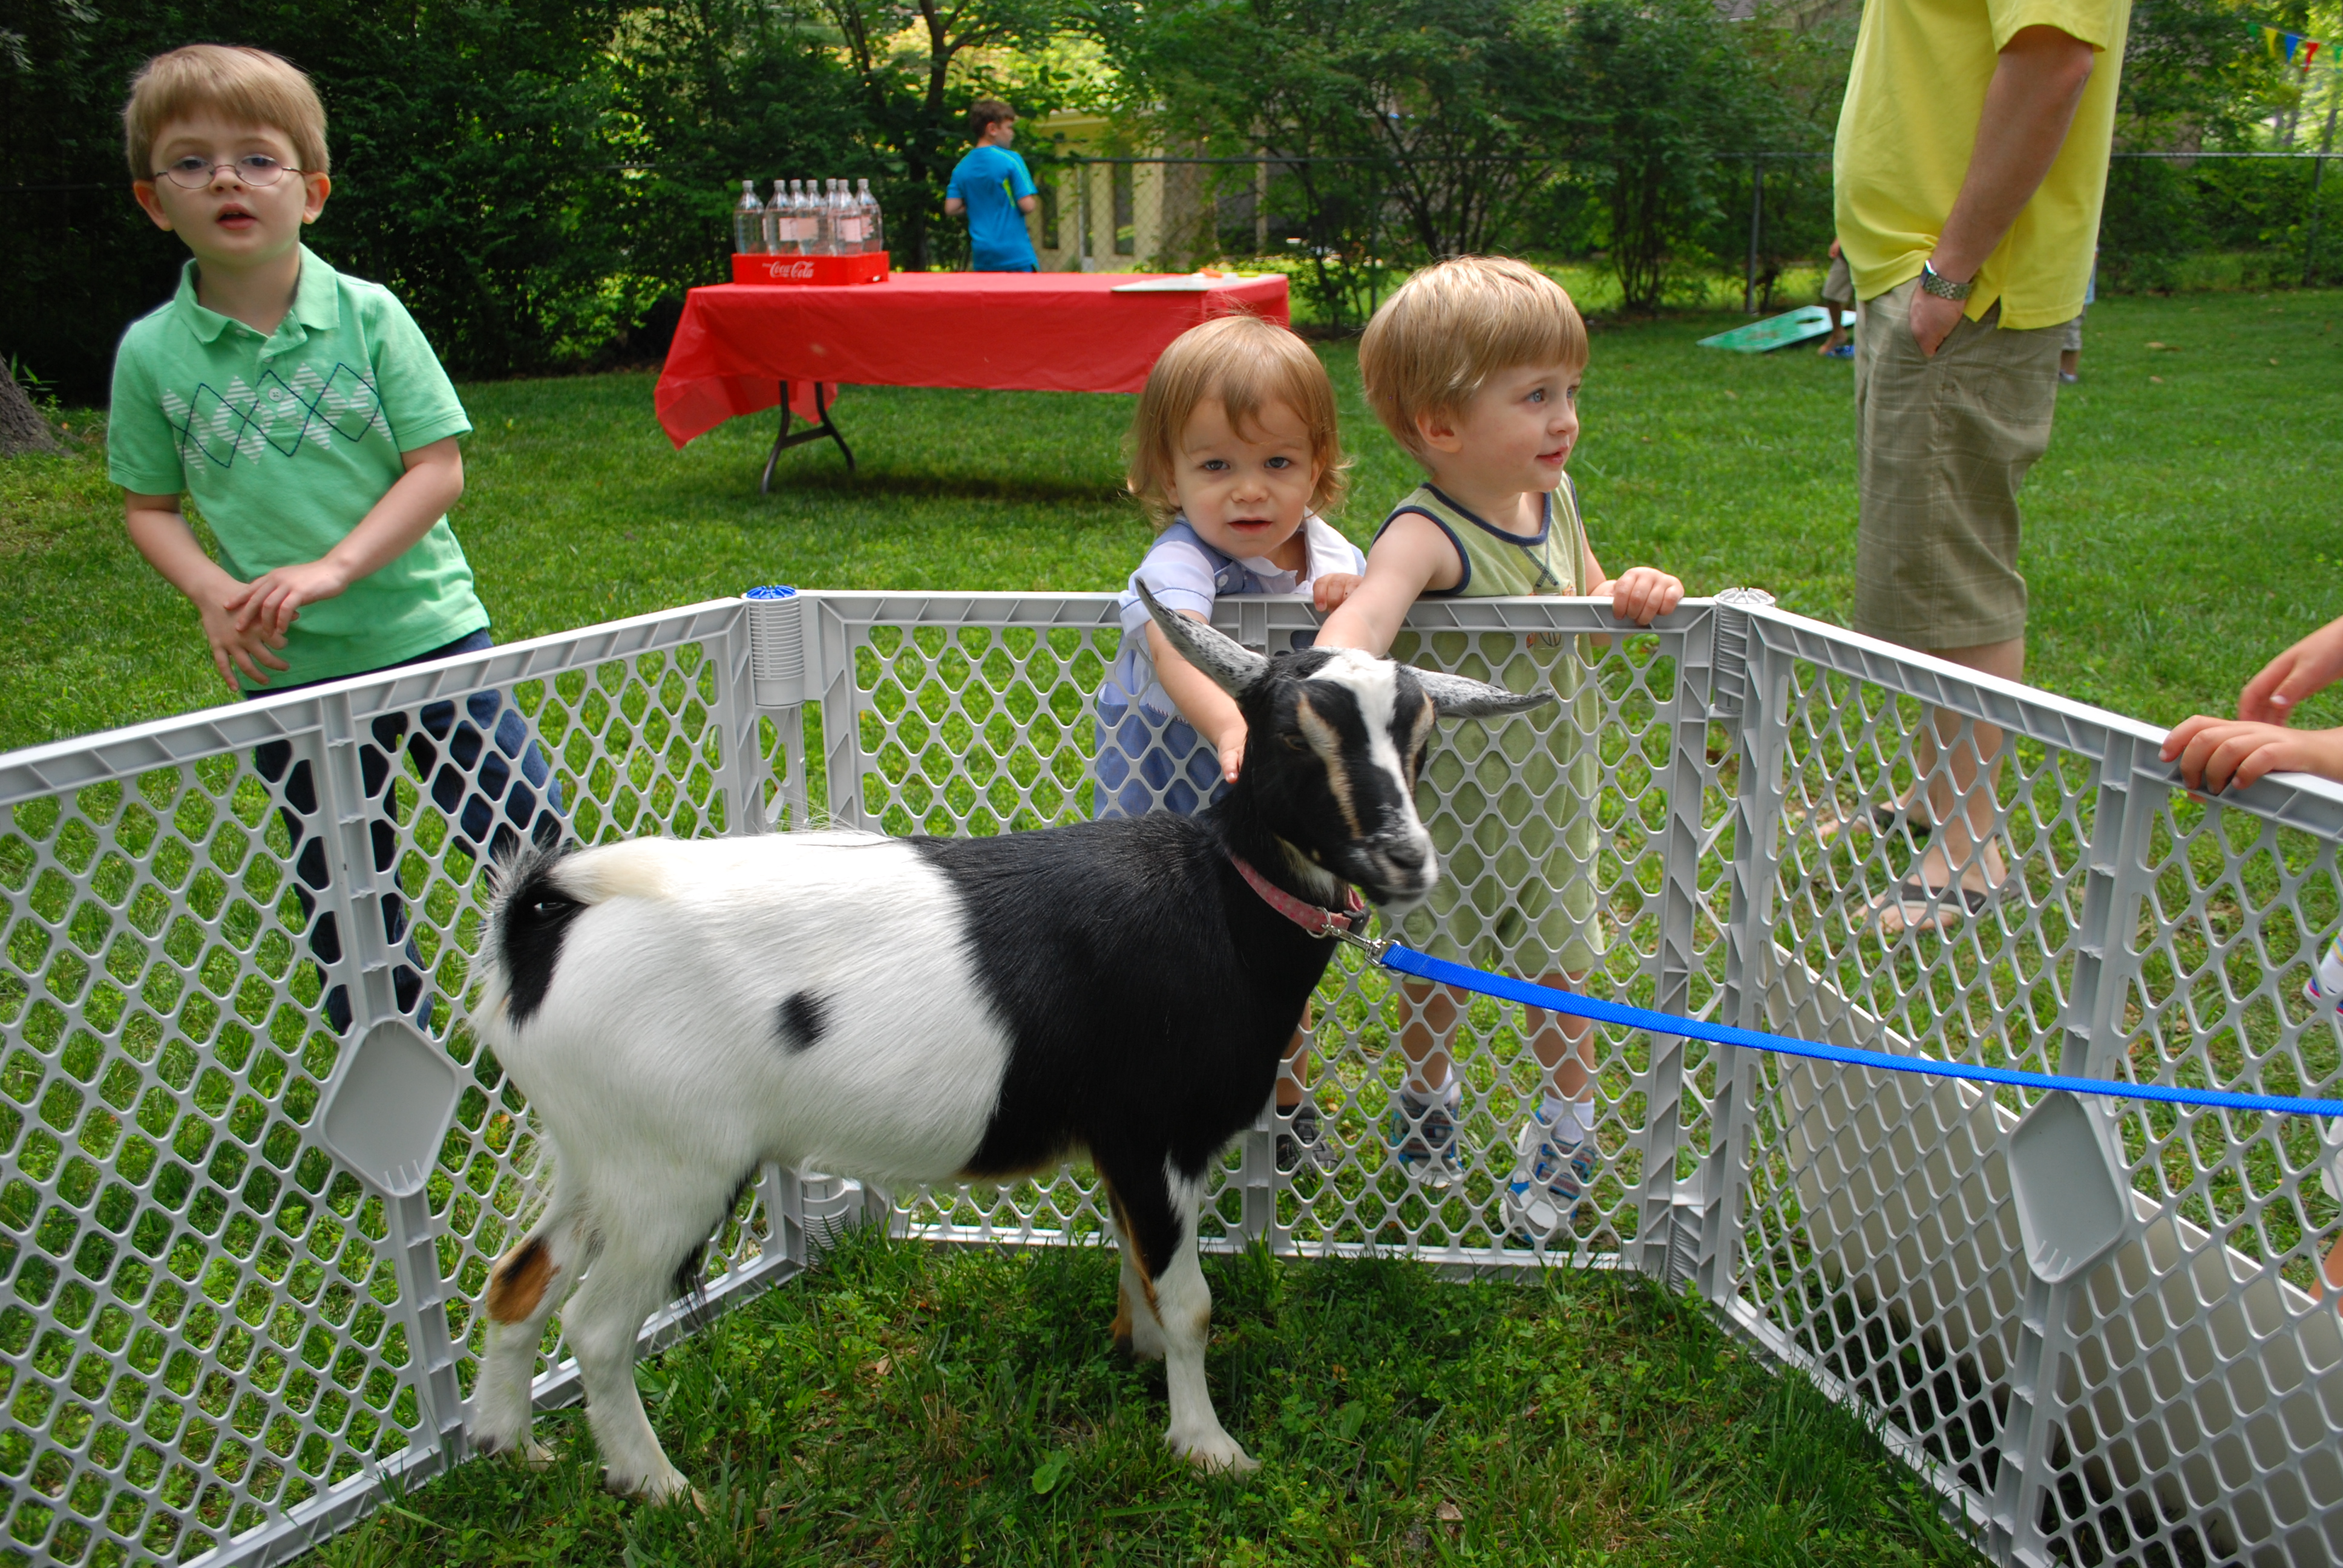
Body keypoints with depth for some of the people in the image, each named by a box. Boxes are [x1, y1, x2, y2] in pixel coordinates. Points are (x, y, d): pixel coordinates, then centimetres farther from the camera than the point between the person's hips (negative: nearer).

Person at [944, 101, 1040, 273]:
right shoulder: (1010, 160, -8)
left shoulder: (961, 167, 7)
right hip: (1015, 256, -5)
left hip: (981, 258, 6)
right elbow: (1027, 205, -12)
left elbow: (951, 208, 4)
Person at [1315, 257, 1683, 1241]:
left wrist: (1630, 596, -13)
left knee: (1560, 967, 16)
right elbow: (1364, 615, -49)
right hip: (1447, 806, -5)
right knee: (1437, 969, 15)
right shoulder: (1426, 534, -29)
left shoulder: (1553, 497, -4)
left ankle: (1564, 1133, 39)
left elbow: (1585, 595, 11)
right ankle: (1427, 1097, 46)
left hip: (1551, 794, 5)